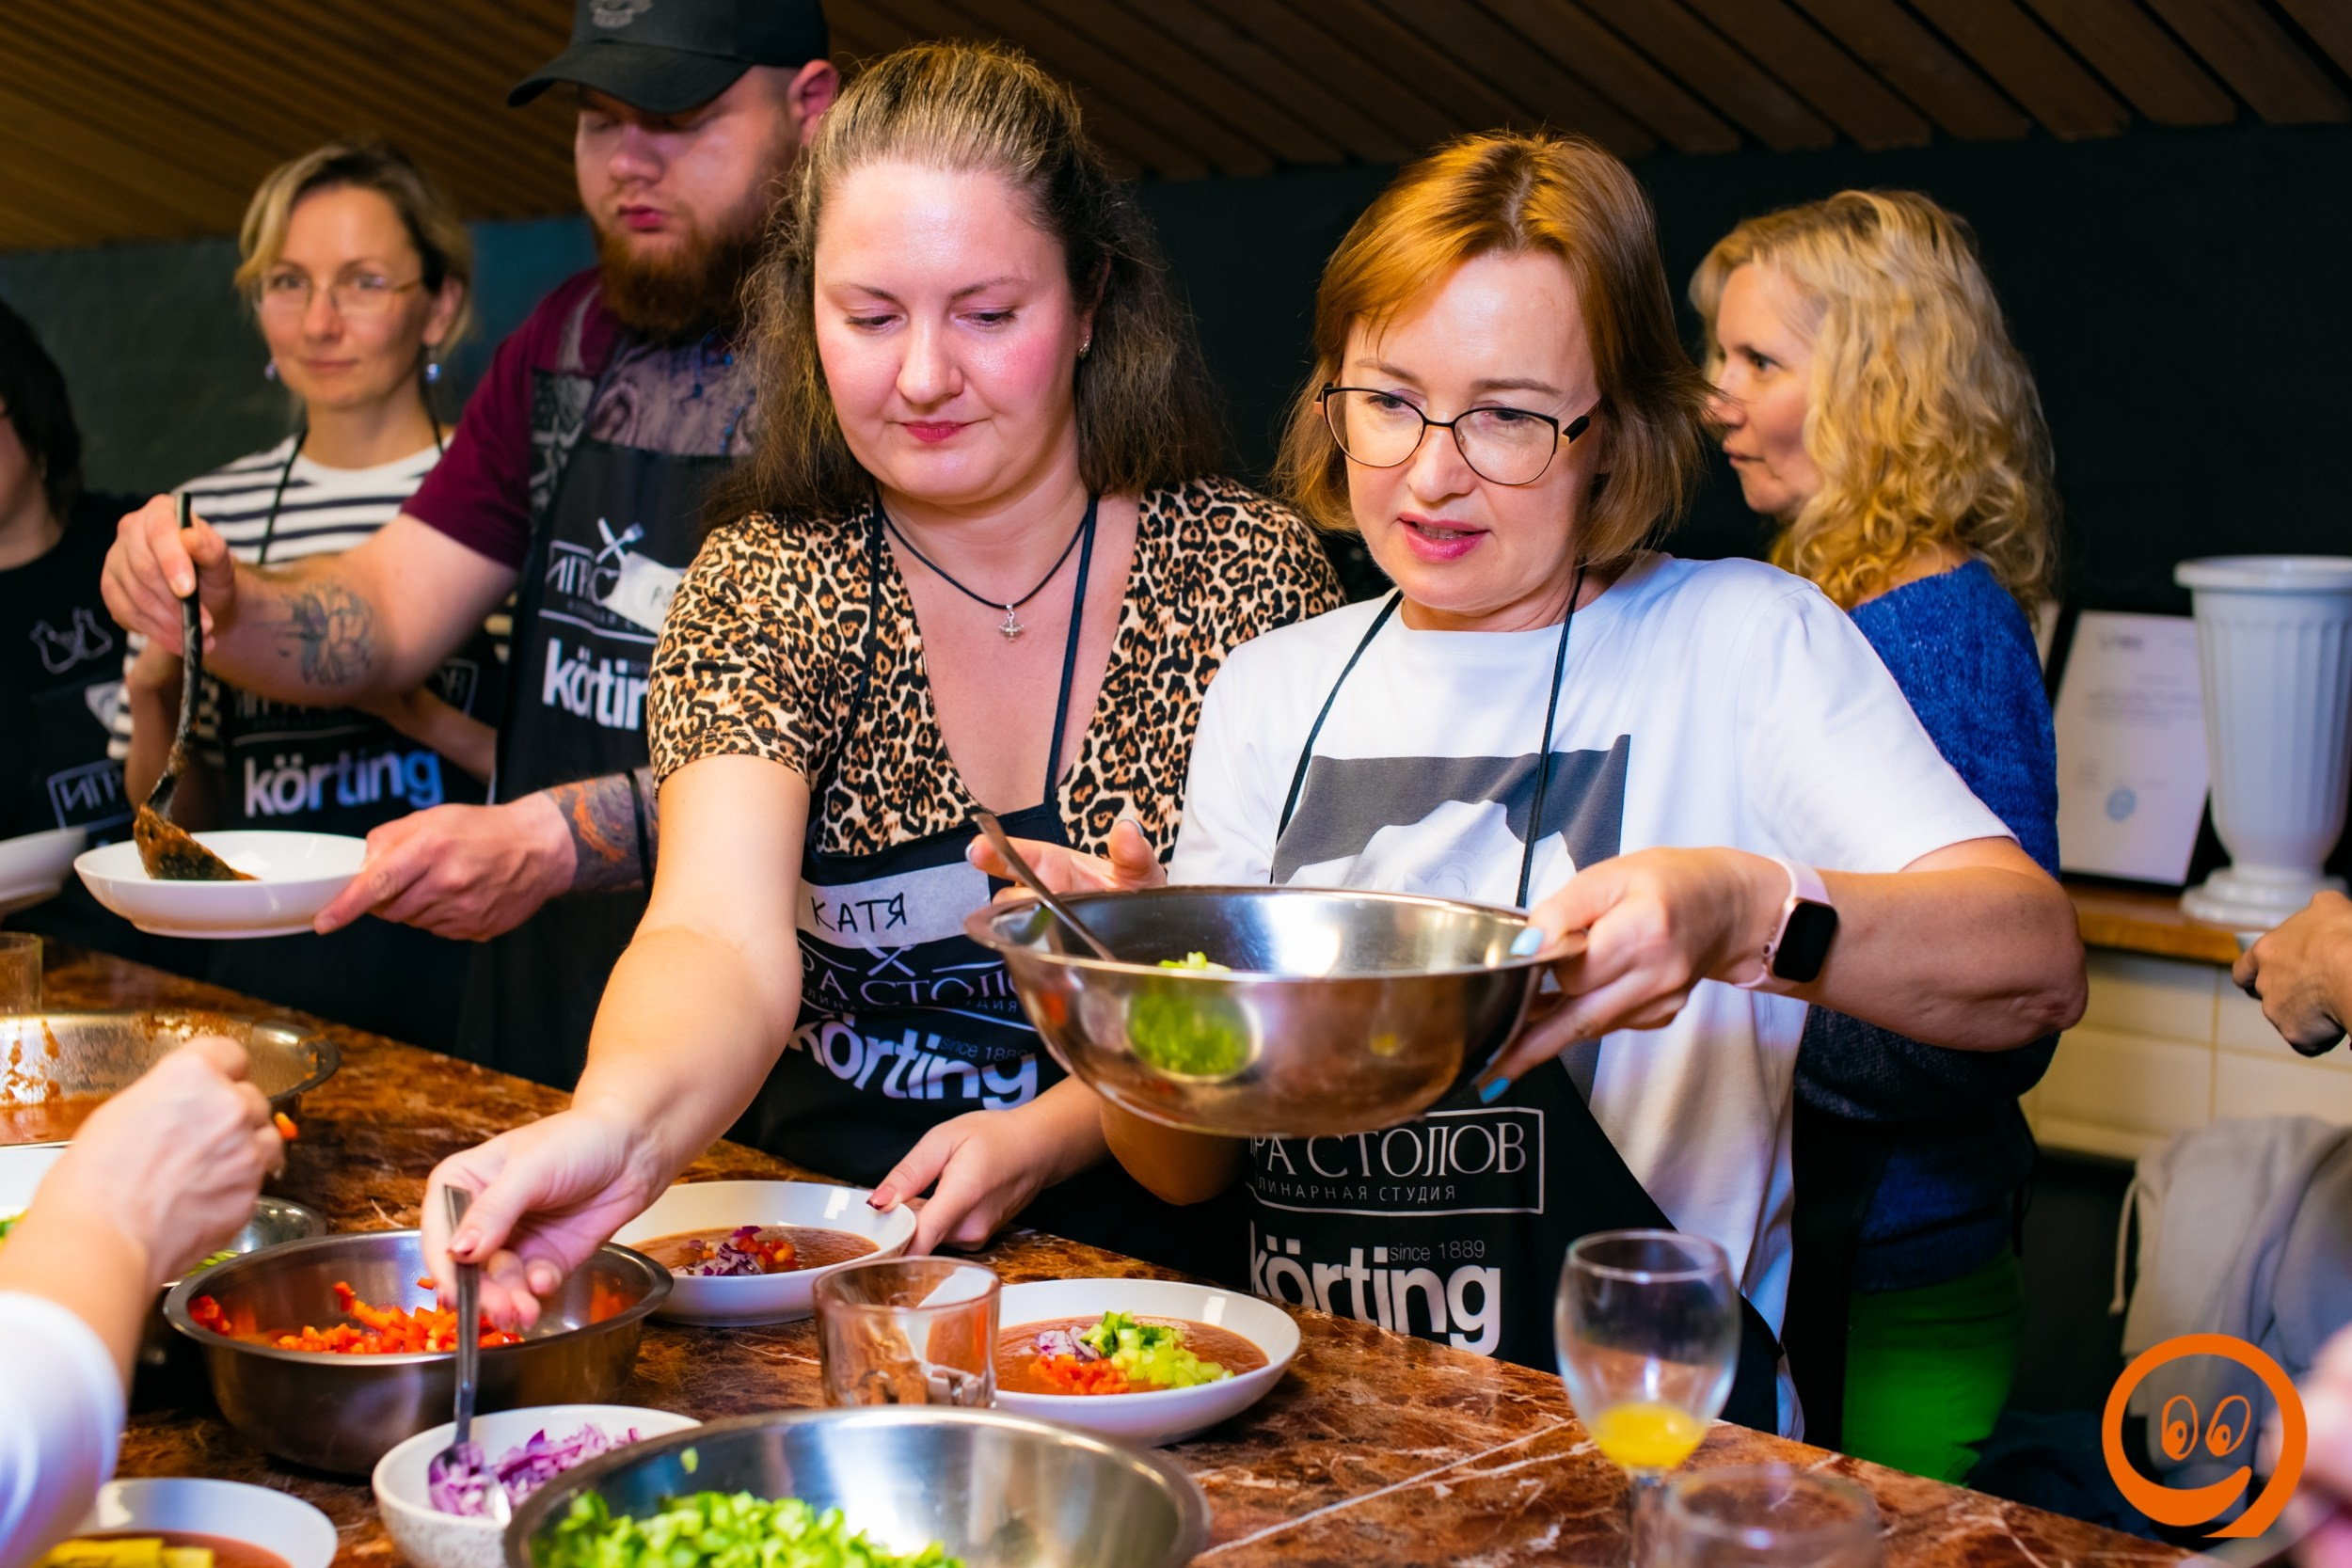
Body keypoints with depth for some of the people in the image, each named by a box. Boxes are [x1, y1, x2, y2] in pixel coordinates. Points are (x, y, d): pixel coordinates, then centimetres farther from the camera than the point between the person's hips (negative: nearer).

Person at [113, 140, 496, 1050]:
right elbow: (176, 822, 17)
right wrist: (152, 691, -1)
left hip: (450, 979, -3)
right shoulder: (207, 515, 10)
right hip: (263, 977, 3)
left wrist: (428, 718, -16)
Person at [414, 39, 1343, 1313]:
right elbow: (724, 938, -22)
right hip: (820, 1231, 2)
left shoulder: (1246, 573, -5)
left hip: (1138, 1243, -1)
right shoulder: (764, 587, -5)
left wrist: (1043, 1137, -20)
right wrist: (618, 1124, -45)